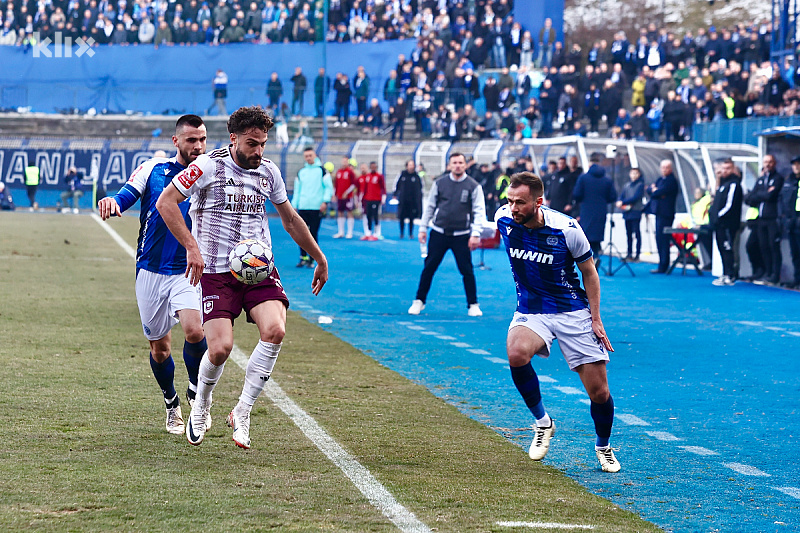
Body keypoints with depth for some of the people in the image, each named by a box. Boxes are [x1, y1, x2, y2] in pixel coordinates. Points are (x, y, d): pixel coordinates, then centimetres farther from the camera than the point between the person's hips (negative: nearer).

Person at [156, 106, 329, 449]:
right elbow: (165, 202, -8)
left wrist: (320, 259, 27)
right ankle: (201, 408, 16)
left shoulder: (269, 172, 9)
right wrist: (192, 247, -16)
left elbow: (290, 219, 23)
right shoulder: (209, 166, -7)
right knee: (220, 348, -17)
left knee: (275, 331, -22)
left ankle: (242, 413, -8)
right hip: (217, 272, -4)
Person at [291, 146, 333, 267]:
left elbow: (329, 187, -1)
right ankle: (303, 257, 12)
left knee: (313, 234, -3)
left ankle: (312, 259, 4)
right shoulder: (301, 172, 13)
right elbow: (297, 190, 19)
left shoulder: (321, 170, 1)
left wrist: (325, 201, -12)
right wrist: (294, 205, 13)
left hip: (316, 207, -4)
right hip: (303, 207, 4)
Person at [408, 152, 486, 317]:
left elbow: (479, 211, -1)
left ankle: (473, 305, 11)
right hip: (438, 233, 1)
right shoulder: (440, 183, 4)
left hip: (461, 236, -1)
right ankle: (419, 301, 14)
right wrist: (423, 228, 8)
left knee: (467, 271, -1)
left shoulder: (473, 186, -1)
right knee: (428, 268, 2)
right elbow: (429, 206, 11)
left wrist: (475, 234, -10)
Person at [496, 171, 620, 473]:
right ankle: (542, 423, -9)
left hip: (573, 312, -2)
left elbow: (589, 272, -3)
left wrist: (595, 319, -5)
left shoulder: (567, 230, -18)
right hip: (529, 312, 2)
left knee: (598, 391, -3)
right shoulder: (504, 219, -9)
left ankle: (603, 447, 27)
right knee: (516, 354, -32)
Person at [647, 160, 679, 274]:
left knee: (663, 239, -10)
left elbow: (659, 192, -18)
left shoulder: (671, 181, -10)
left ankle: (663, 267, -9)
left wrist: (654, 190, 2)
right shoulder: (660, 179, 19)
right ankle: (662, 265, 16)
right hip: (659, 213, 9)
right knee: (659, 239, 11)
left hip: (665, 214, -9)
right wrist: (654, 189, -6)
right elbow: (649, 190, 13)